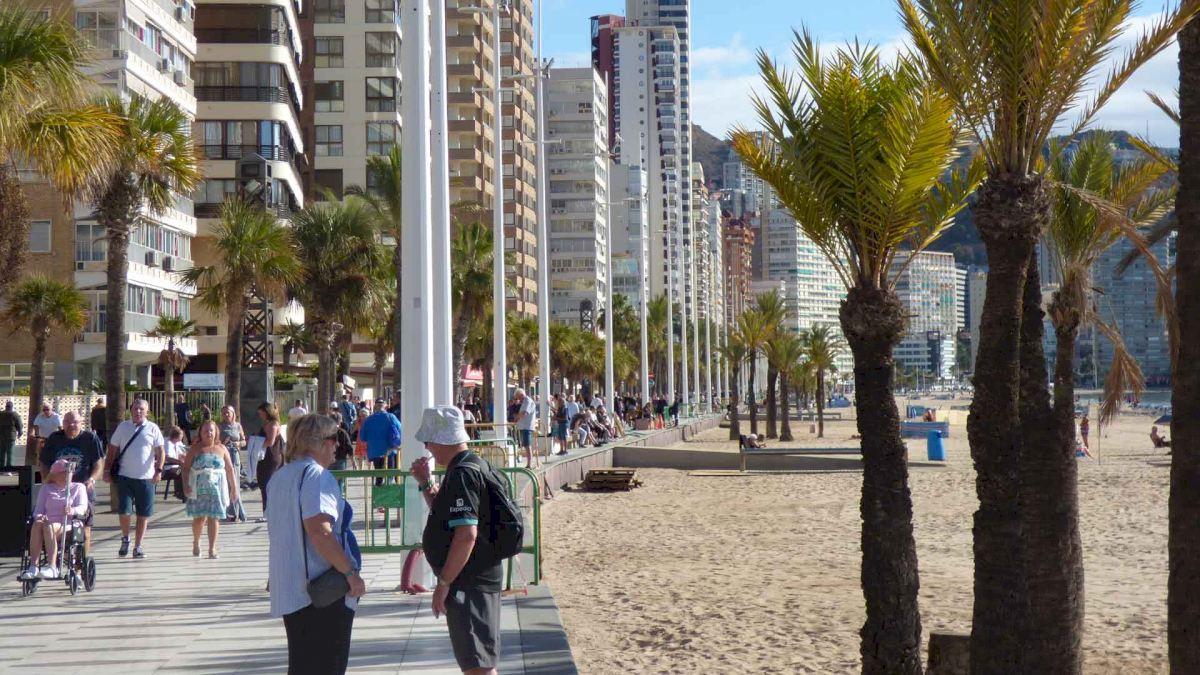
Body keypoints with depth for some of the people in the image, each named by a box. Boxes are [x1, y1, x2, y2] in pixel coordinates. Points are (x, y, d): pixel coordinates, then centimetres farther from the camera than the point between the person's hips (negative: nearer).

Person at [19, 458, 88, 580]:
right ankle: (33, 566, -41)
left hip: (67, 527, -2)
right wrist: (39, 516, -10)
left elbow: (82, 507, 2)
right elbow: (39, 509, 16)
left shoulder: (78, 487, 18)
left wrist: (72, 511, -22)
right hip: (49, 523, 2)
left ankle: (51, 567, -48)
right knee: (37, 524, -34)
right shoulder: (46, 488, 26)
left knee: (48, 526, -36)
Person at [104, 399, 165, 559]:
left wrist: (159, 470, -12)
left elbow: (160, 451, 1)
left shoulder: (153, 429, 4)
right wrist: (107, 470, 6)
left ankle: (137, 546, 15)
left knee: (144, 514, 3)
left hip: (146, 478, 0)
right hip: (124, 476, 0)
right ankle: (125, 539, 17)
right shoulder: (123, 427, 8)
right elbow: (112, 450, 12)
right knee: (124, 510, -9)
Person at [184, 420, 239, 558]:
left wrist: (234, 488, 9)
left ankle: (212, 549, -3)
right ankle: (196, 543, 26)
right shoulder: (195, 449, 6)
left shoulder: (221, 449, 10)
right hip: (199, 489, -1)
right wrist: (186, 485, -13)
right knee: (199, 517, -1)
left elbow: (230, 470, 11)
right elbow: (186, 468, 0)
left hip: (216, 488, 1)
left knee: (214, 518, -5)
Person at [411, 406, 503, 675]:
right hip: (482, 576, 11)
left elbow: (466, 534, -28)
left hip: (468, 582, -11)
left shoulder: (462, 473, -20)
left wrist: (443, 583, -23)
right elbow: (445, 515, 28)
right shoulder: (473, 465, 14)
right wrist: (426, 484, 16)